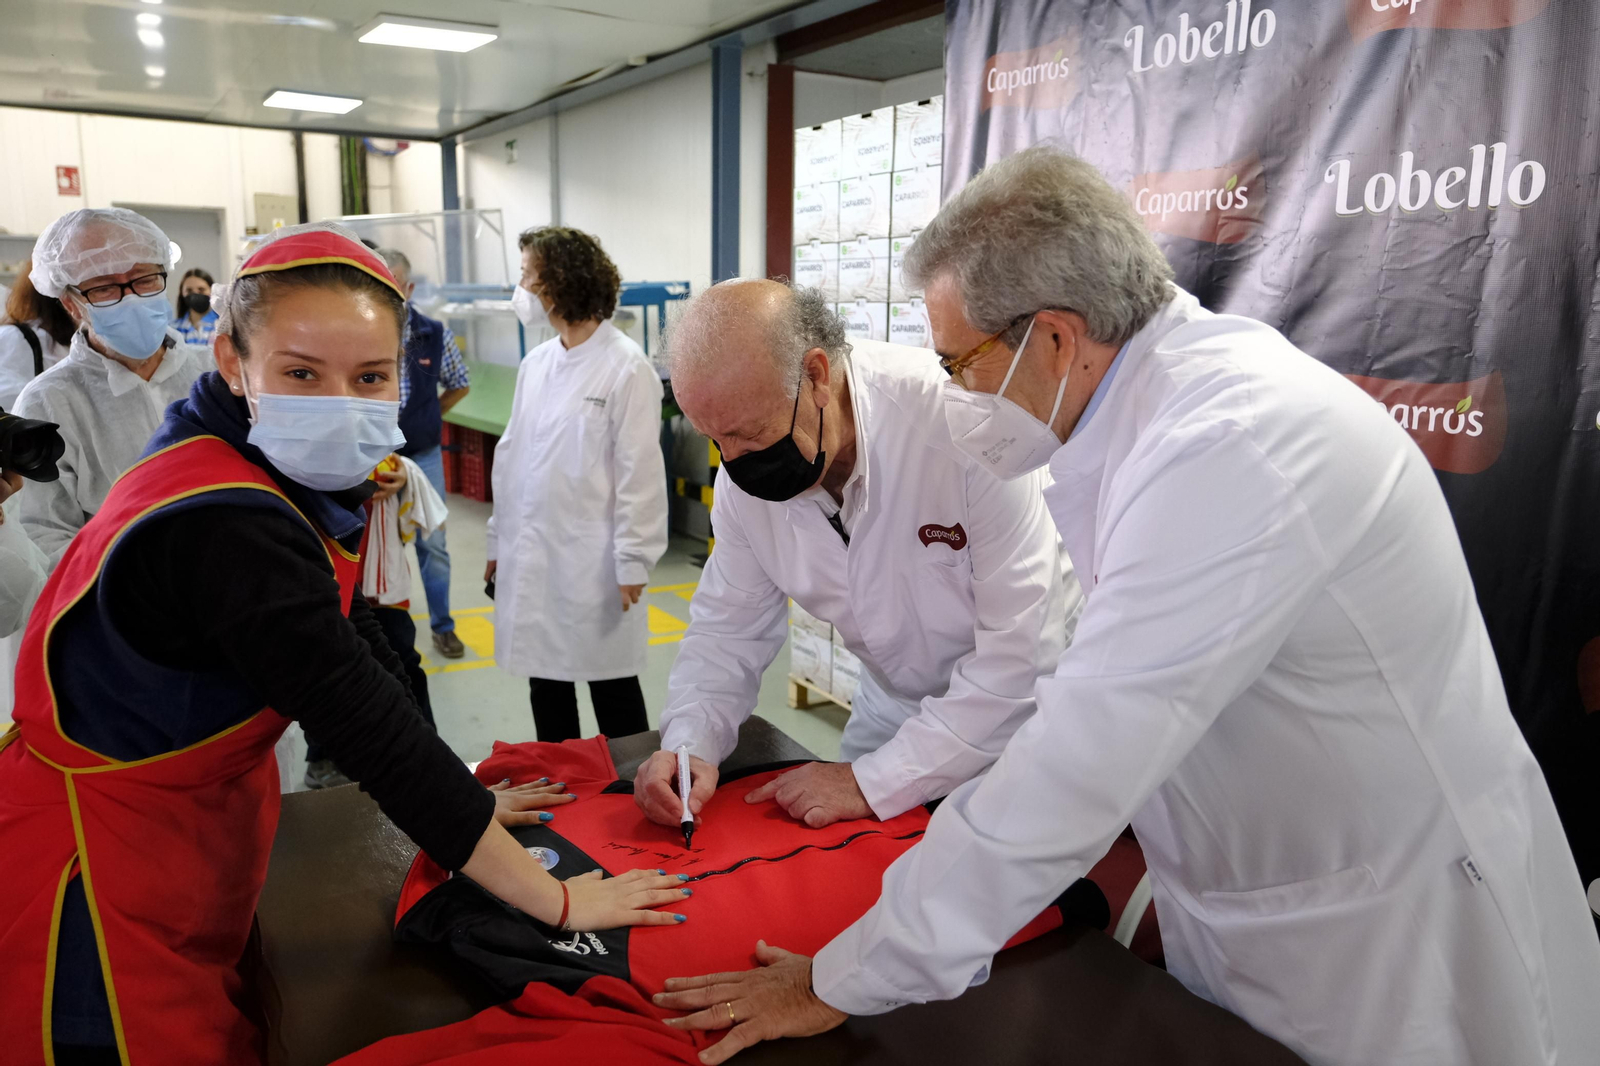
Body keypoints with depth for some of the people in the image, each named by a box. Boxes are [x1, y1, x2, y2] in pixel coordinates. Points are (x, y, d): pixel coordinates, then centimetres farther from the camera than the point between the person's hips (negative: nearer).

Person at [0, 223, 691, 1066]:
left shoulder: (283, 471, -4)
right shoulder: (223, 529, -32)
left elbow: (356, 644, 3)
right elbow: (373, 733, -31)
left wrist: (459, 803, 1)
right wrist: (556, 902, -24)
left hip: (198, 817, 8)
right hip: (101, 862, -8)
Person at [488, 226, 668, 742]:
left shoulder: (626, 366, -11)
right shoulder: (535, 364, 8)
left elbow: (640, 471, -12)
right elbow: (513, 456, 13)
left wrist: (632, 561, -13)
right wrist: (499, 540, 14)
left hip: (591, 559, -6)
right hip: (530, 557, 6)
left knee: (612, 688, 7)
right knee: (545, 679, 16)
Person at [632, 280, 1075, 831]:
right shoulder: (746, 470, -13)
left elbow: (1019, 648, -29)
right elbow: (729, 625, -2)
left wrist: (874, 782, -28)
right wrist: (689, 743, -20)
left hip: (1016, 705, -4)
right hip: (892, 703, 4)